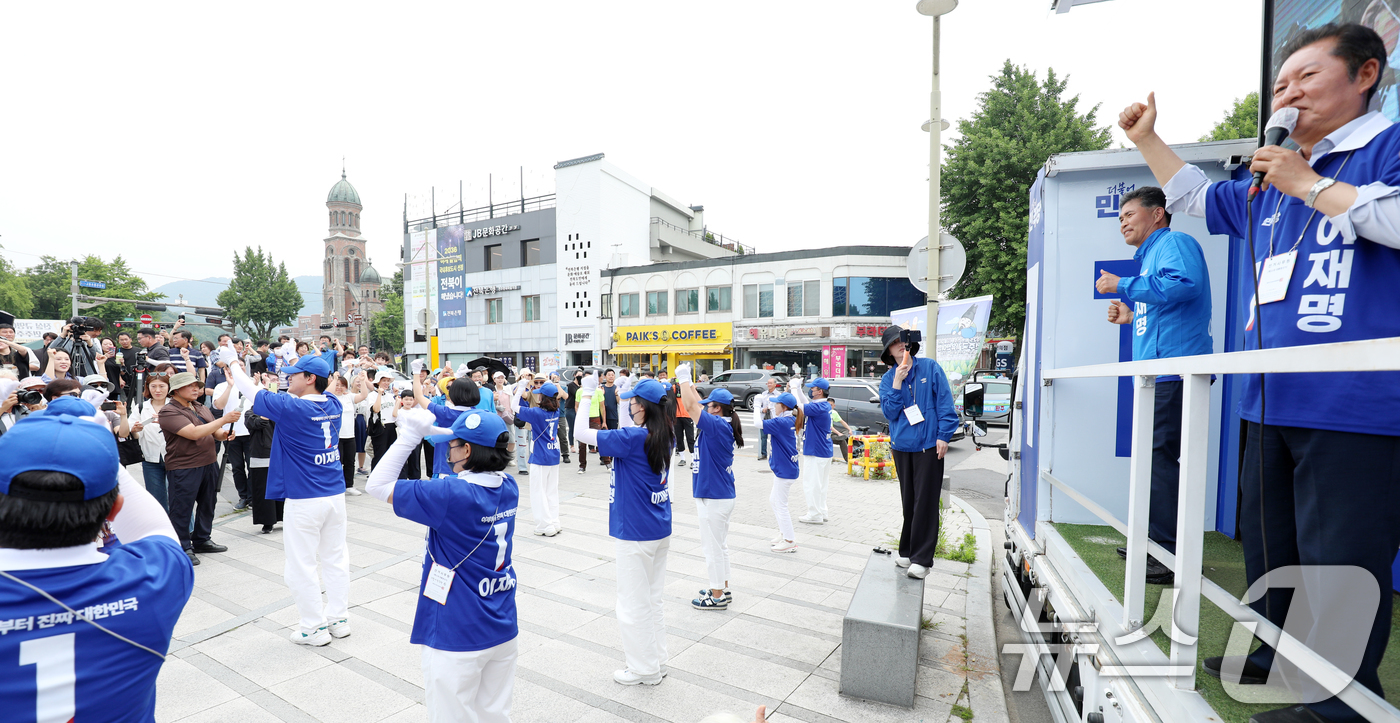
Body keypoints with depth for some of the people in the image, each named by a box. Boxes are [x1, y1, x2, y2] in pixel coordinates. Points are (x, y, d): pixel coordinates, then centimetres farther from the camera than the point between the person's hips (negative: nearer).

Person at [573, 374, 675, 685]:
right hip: (660, 530, 8)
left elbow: (582, 433, -17)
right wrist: (624, 395, 16)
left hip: (636, 533, -8)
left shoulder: (632, 438, -22)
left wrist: (586, 393, -8)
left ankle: (644, 669, 25)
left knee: (635, 602, 9)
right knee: (652, 598, 22)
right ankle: (656, 658, 36)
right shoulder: (662, 436, 1)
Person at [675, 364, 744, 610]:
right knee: (718, 545, 20)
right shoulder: (722, 425, 6)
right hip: (719, 495, 10)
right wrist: (687, 382, 19)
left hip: (714, 498, -10)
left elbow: (690, 406, -23)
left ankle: (717, 596, 15)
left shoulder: (718, 426, -21)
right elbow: (697, 405, 18)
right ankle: (722, 588, 34)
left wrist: (683, 378, -12)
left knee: (714, 547, 3)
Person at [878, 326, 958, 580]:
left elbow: (945, 402, -1)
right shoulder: (888, 380, 8)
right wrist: (897, 383, -12)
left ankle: (921, 559, 6)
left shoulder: (930, 368, 1)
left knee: (925, 502, -2)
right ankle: (907, 552, 24)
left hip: (929, 445, -3)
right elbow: (889, 412, -3)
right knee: (908, 502, 11)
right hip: (901, 447, 3)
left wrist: (943, 435, -8)